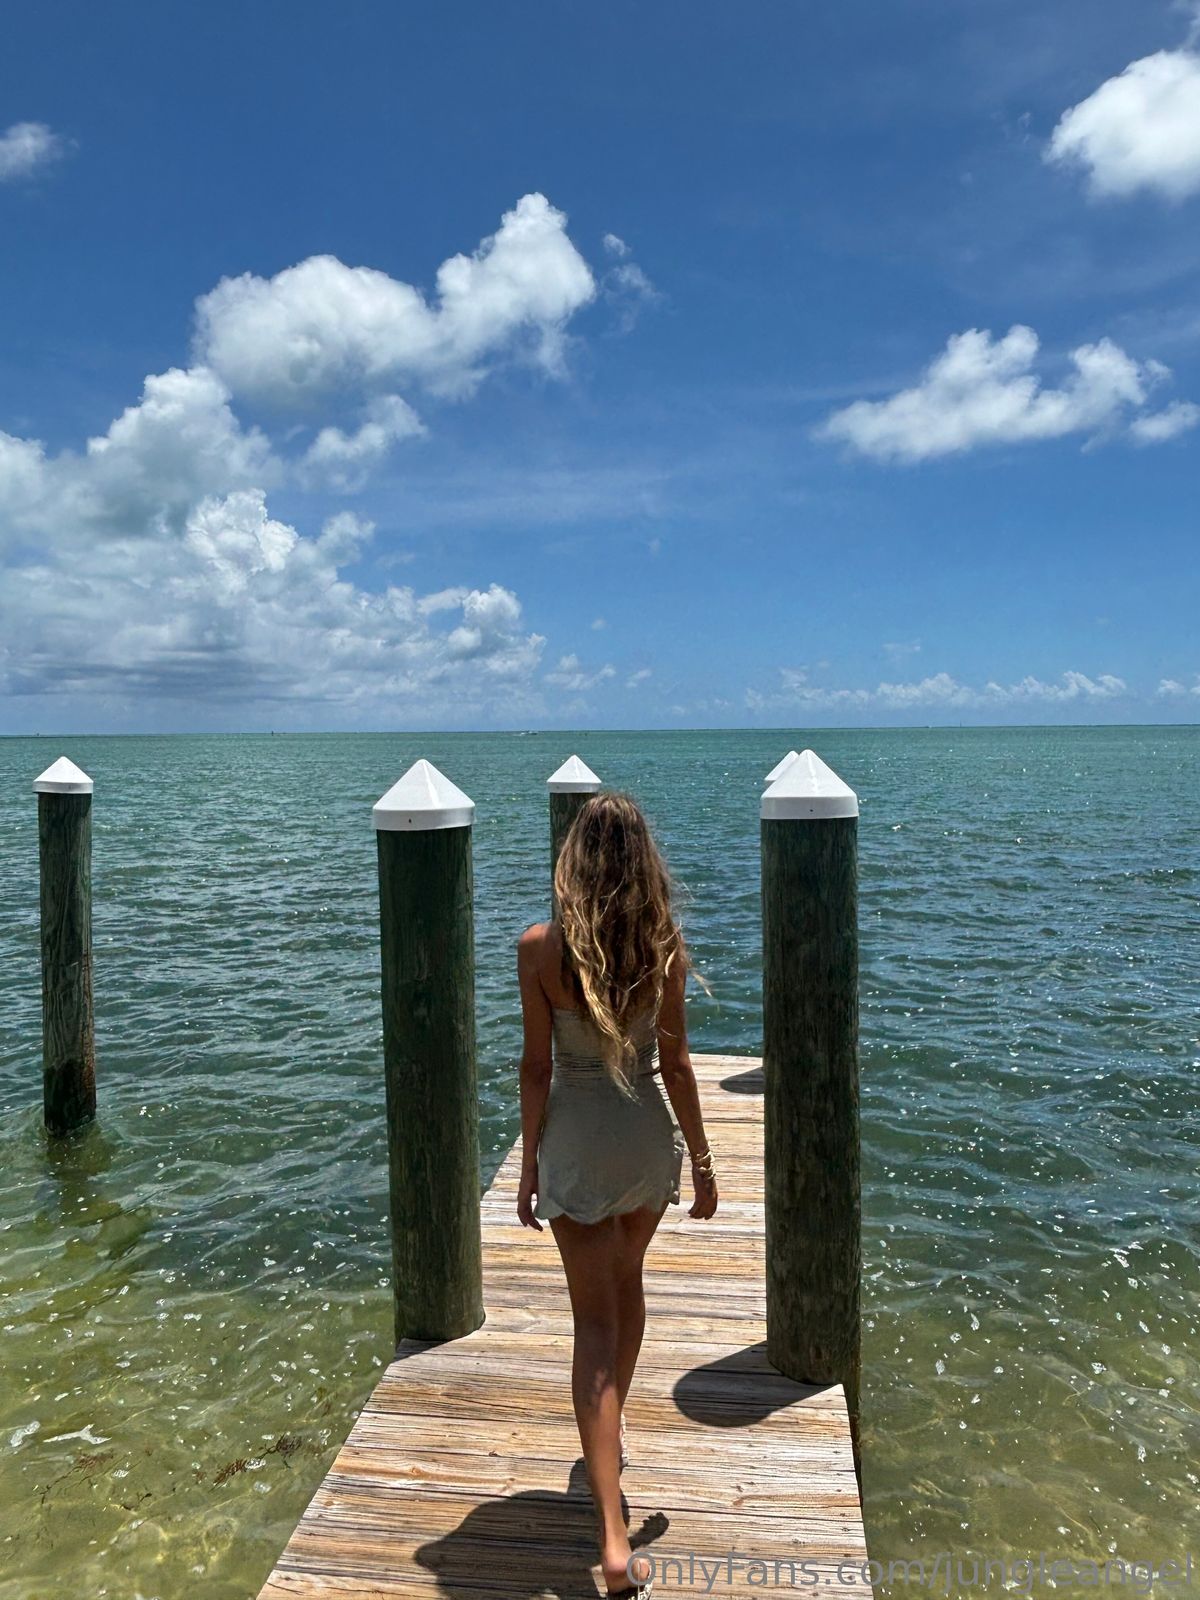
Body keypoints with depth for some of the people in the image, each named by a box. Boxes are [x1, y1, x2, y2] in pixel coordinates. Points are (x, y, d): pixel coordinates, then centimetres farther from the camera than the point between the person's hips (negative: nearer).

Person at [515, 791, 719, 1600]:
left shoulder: (541, 948, -15)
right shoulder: (665, 946, -10)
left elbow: (537, 1066, -11)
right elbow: (675, 1063, -5)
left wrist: (529, 1164, 0)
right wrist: (702, 1159, 6)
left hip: (575, 1138, -2)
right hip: (648, 1131, 3)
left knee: (595, 1320, 6)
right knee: (627, 1283, 27)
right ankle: (614, 1426, 49)